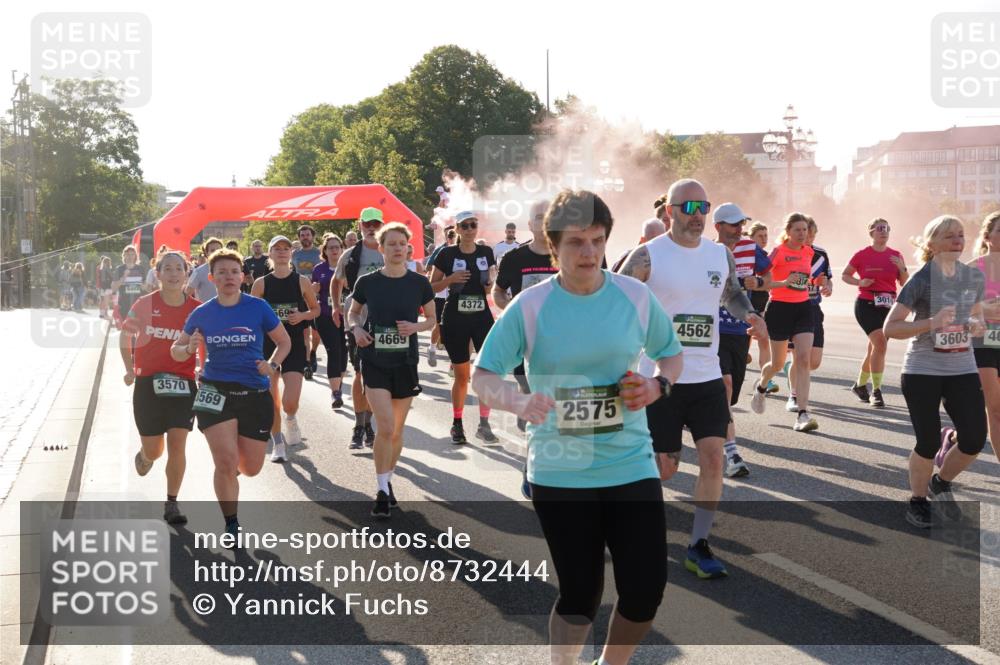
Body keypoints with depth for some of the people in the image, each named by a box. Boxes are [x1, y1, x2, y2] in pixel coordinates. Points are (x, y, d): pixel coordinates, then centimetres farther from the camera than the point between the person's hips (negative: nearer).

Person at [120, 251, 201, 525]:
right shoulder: (144, 304, -4)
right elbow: (125, 336, 11)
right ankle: (145, 456, 47)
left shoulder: (197, 310, -3)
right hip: (148, 383, 0)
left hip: (183, 384, 0)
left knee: (177, 445, -6)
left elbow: (206, 345, 9)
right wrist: (130, 369, 6)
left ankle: (171, 504, 7)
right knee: (153, 449, 9)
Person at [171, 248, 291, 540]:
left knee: (251, 468, 8)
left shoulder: (258, 307, -3)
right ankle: (231, 525, 8)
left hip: (255, 394, 1)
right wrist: (189, 348, -12)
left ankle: (229, 469, 46)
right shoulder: (201, 314, 1)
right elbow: (176, 351, 11)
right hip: (216, 391, 0)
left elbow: (284, 342, 8)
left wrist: (272, 366, -10)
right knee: (226, 462, -13)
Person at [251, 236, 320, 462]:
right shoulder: (261, 284, 0)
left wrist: (303, 315, -10)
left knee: (290, 403, -12)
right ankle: (278, 444, 21)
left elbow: (316, 309, 11)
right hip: (267, 345, 1)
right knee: (271, 401, 4)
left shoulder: (302, 282, 0)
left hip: (294, 345, -1)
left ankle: (291, 419, 24)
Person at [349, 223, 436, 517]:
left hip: (405, 363, 2)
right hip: (375, 362, -2)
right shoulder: (367, 282, -3)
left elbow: (432, 319, 9)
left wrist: (416, 326, -11)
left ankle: (388, 481, 32)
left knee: (397, 429, 11)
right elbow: (353, 312, 13)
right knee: (385, 427, -13)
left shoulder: (419, 283, -2)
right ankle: (382, 491, 0)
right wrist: (356, 328, -8)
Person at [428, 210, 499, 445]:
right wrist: (450, 279, -16)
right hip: (455, 319, -2)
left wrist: (491, 280, -10)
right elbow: (432, 286, 1)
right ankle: (457, 424, 21)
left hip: (482, 316, 2)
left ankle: (484, 424, -1)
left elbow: (489, 289, 12)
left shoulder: (486, 253, 5)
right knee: (462, 375, 5)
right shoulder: (447, 254, -3)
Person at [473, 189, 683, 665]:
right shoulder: (529, 307, -7)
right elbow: (482, 377, -6)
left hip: (631, 464, 2)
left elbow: (672, 355, 14)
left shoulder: (635, 296, -1)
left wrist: (657, 386, -8)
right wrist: (520, 402, -27)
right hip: (559, 472, -2)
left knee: (646, 589, 0)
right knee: (579, 593, 4)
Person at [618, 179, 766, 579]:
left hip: (707, 378, 4)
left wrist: (749, 315, 2)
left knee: (713, 458, -6)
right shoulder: (648, 256, -9)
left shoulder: (721, 255, 6)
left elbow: (732, 294, 22)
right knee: (665, 468, 4)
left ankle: (698, 546, 7)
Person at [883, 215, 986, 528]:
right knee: (928, 443, -1)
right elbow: (889, 328, -13)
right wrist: (931, 323, -25)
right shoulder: (920, 280, -10)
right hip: (922, 371, -5)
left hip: (962, 369, 5)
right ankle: (918, 501, 23)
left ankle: (941, 484, 26)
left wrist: (977, 326, -4)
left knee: (974, 440, -3)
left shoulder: (974, 277, 5)